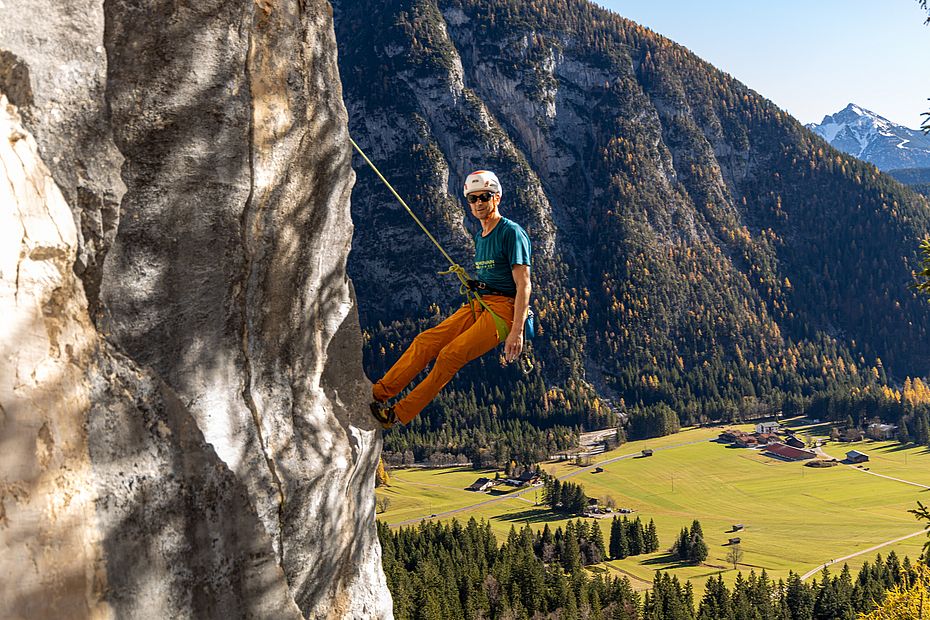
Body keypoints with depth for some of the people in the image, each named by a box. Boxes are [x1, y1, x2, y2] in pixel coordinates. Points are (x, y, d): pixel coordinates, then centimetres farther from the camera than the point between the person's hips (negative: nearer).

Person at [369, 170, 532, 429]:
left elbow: (524, 285, -14)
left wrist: (517, 331, -22)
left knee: (451, 355, -22)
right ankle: (379, 393, -15)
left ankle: (400, 414, -20)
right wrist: (472, 283, 13)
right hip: (478, 305, 8)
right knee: (426, 341, -12)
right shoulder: (479, 237, 19)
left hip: (504, 309, -8)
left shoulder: (512, 232, -7)